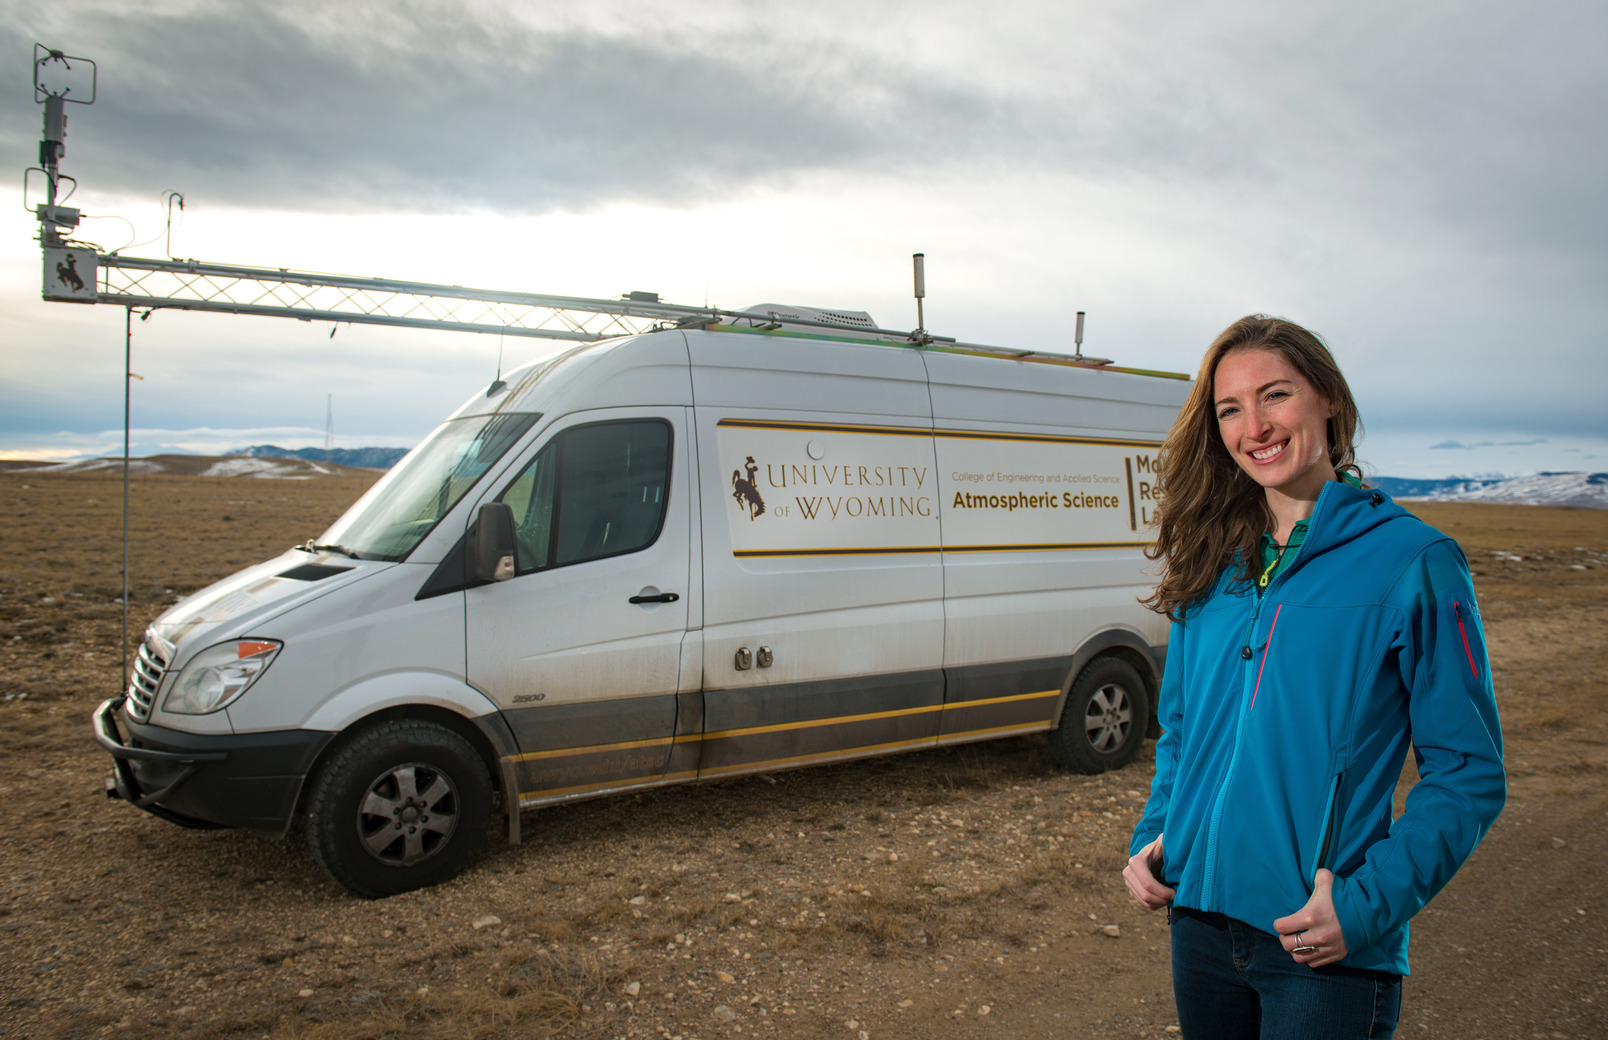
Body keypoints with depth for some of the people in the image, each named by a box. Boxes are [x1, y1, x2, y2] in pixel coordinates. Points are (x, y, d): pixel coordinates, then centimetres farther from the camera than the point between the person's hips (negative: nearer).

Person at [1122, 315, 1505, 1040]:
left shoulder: (1412, 561, -9)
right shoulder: (1211, 567, 5)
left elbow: (1469, 774, -7)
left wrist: (1368, 903, -17)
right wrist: (1152, 837, 0)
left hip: (1333, 953, -4)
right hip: (1198, 921, 5)